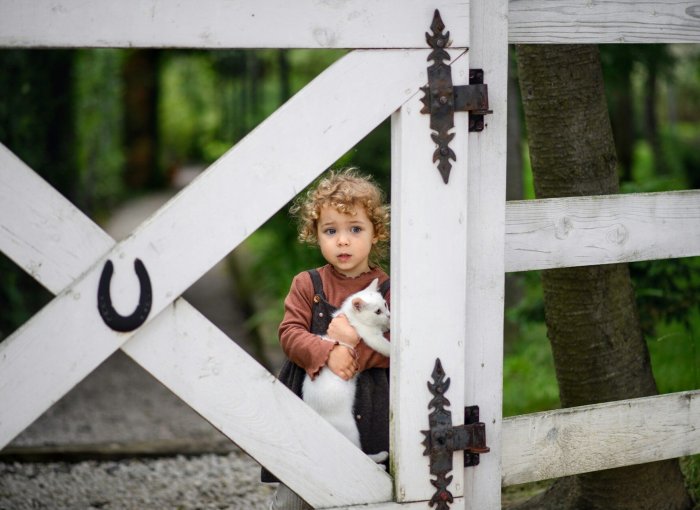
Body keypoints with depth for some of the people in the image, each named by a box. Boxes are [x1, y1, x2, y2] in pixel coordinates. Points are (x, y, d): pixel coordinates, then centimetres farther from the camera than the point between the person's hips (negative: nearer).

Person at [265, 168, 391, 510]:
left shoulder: (387, 289, 1)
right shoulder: (307, 285, 5)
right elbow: (289, 333, -4)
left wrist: (355, 344, -19)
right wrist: (327, 353, -19)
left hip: (367, 411, -1)